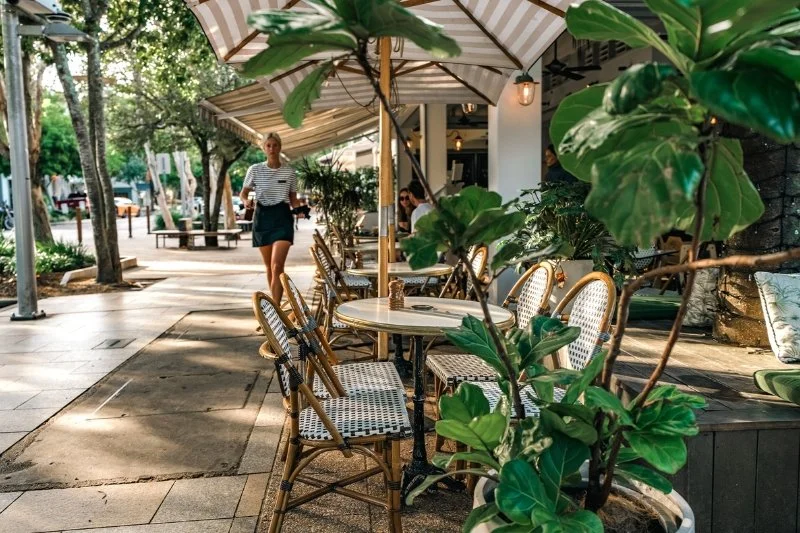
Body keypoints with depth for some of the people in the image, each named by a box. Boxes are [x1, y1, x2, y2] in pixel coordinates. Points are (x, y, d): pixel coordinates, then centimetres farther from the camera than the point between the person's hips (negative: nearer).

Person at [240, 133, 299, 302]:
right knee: (269, 266, 11)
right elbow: (243, 193, 10)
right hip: (262, 217, 2)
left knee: (277, 266, -16)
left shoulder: (289, 172, 3)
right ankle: (275, 303, 28)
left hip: (282, 218, -2)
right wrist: (247, 201, -13)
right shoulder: (255, 169, 2)